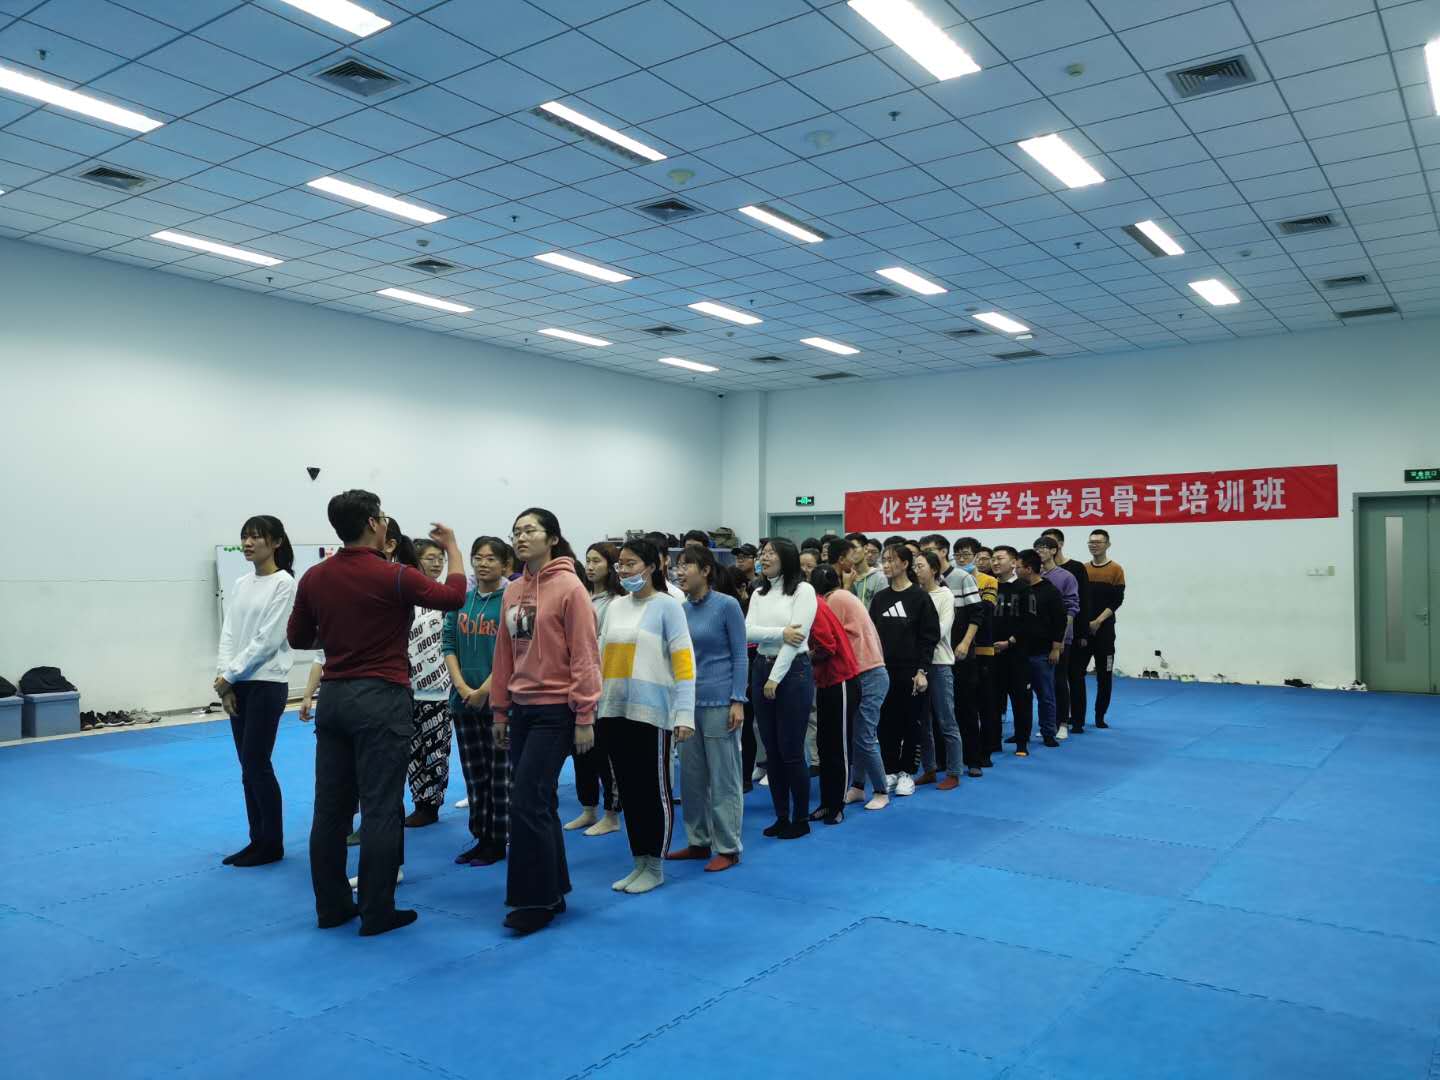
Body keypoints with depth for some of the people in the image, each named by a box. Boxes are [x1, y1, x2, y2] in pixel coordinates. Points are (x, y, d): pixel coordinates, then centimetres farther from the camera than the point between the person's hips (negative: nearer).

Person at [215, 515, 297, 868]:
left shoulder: (284, 583, -9)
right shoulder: (240, 585, 11)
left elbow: (268, 639, -14)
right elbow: (228, 635, 8)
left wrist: (230, 675, -13)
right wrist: (224, 681, -4)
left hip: (267, 684, -7)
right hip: (239, 685, 7)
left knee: (257, 764, -4)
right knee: (248, 766, 9)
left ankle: (272, 844, 9)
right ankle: (258, 840, 19)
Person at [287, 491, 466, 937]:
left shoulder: (314, 578, 3)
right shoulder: (394, 577, -13)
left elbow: (297, 639, 14)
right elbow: (453, 596, 1)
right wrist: (452, 548, 15)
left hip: (334, 697, 6)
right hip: (381, 699, -6)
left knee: (331, 807, 11)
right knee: (380, 808, 0)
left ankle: (331, 905, 21)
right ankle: (376, 912, 6)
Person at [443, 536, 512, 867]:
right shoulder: (461, 599, 8)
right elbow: (448, 643, 6)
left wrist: (484, 690, -15)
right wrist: (461, 685, -7)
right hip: (464, 700, 5)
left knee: (500, 775, 2)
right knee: (474, 774, 12)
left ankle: (498, 842, 12)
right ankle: (480, 838, 23)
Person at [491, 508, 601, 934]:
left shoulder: (569, 587, -12)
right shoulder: (513, 591, 9)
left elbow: (585, 656, -13)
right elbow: (504, 654, 13)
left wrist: (584, 716, -15)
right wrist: (500, 709, 13)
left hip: (556, 710, -7)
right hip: (522, 708, 7)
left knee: (527, 803, -8)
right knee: (539, 802, 13)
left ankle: (537, 899, 6)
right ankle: (551, 890, 26)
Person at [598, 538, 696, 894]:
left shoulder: (666, 605, -5)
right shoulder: (615, 606, 11)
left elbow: (683, 661, -9)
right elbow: (602, 658, 14)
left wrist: (685, 714, -15)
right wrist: (593, 702, 8)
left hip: (650, 711, -5)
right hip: (613, 710, 6)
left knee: (654, 790, 3)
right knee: (629, 789, 12)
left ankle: (655, 867, 15)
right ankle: (639, 862, 23)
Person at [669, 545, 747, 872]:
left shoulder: (727, 605, -8)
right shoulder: (681, 610, 7)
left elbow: (740, 655, -7)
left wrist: (738, 701, -13)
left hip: (719, 703, -6)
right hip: (687, 701, 6)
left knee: (723, 777, 1)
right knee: (692, 776, 12)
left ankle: (728, 848, 10)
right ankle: (698, 841, 25)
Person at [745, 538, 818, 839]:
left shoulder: (803, 590, -8)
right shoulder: (758, 594, 10)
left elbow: (796, 637, -14)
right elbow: (748, 632, -4)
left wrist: (775, 679, -15)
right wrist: (781, 633, -19)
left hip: (793, 670, -6)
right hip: (761, 669, 6)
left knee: (791, 750, -1)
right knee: (771, 750, 10)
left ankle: (801, 819, 13)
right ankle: (781, 816, 21)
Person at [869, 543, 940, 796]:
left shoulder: (919, 598, -5)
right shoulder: (879, 598, 8)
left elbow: (929, 637, -6)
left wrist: (922, 670, -13)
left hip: (910, 671, -4)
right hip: (884, 671, 4)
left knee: (911, 723, 4)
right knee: (886, 722, 7)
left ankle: (907, 773, 16)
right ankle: (890, 771, 18)